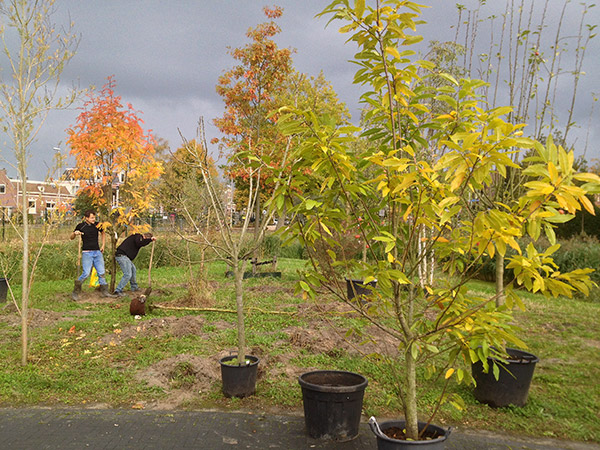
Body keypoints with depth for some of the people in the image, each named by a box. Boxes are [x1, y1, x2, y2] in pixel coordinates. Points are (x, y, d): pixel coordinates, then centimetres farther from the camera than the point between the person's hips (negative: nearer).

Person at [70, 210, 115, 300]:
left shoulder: (97, 225, 5)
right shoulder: (81, 226, -3)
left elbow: (103, 233, 26)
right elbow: (71, 238, 8)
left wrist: (103, 245, 16)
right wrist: (75, 233, -15)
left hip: (97, 252, 4)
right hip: (87, 253, -4)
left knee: (101, 273, 2)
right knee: (86, 273, -12)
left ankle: (105, 291, 11)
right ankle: (75, 292, 2)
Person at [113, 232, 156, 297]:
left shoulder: (137, 237, 23)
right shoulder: (138, 236, -8)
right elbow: (139, 243, -27)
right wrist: (150, 239, -25)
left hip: (123, 256, 11)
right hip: (122, 256, -11)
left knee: (133, 269, 22)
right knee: (128, 274, -14)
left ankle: (134, 287, 32)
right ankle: (118, 291, -14)